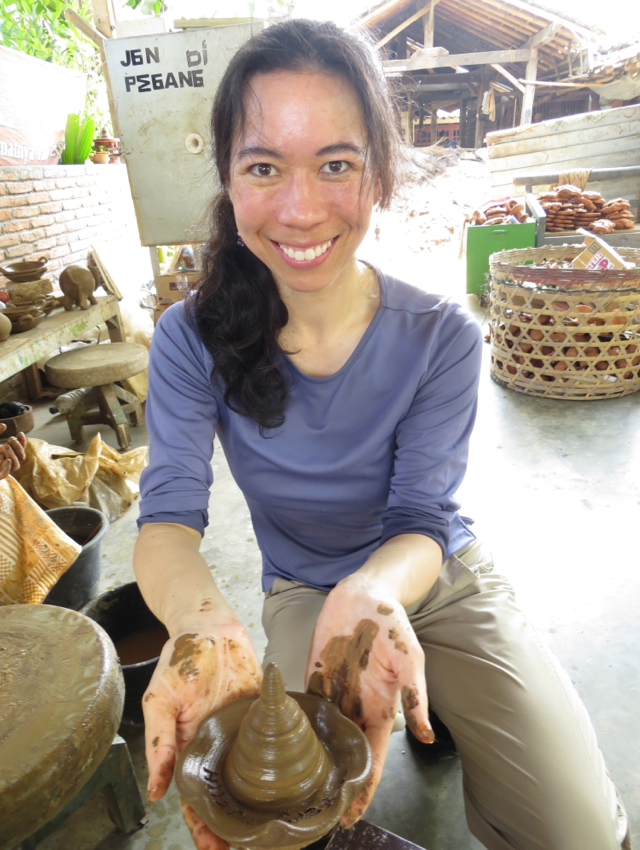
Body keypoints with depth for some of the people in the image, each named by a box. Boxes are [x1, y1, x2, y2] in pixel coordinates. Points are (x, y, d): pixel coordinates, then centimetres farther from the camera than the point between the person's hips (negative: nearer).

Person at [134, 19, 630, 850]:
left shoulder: (441, 338, -18)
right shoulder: (192, 341, -16)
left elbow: (421, 519, -18)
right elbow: (169, 515, -21)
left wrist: (370, 593, -42)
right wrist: (199, 613, -45)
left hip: (437, 578, 0)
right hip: (302, 593, 1)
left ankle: (437, 701, 22)